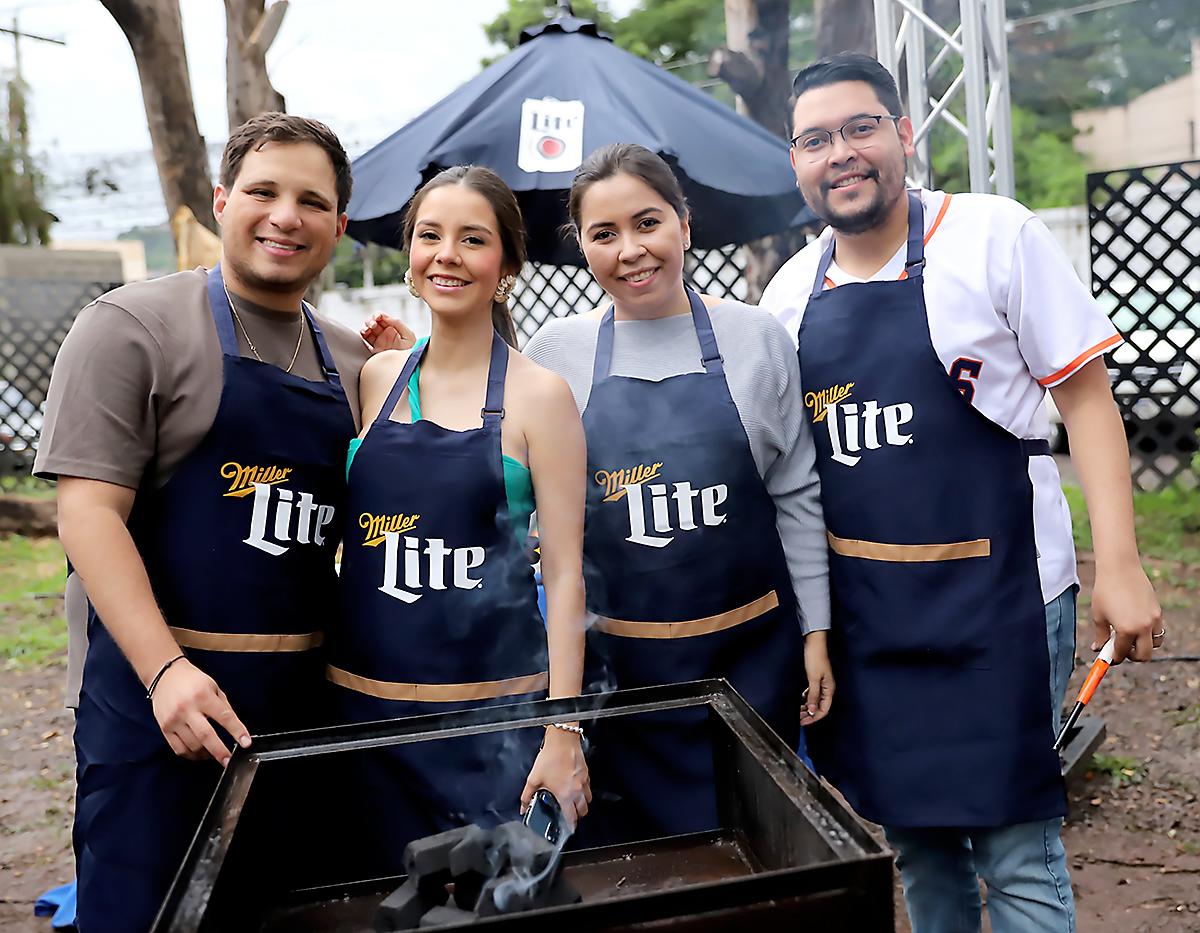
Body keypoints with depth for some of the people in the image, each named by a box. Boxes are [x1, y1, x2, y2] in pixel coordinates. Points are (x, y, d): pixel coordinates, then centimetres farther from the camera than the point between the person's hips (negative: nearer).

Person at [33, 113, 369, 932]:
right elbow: (89, 509, -12)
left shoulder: (354, 363, 11)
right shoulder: (133, 326, -5)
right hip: (158, 697, -5)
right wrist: (166, 669, -22)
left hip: (307, 702, 5)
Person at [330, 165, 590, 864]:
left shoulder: (537, 394, -7)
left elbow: (564, 572, -8)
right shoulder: (376, 377, 5)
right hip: (363, 706, 4)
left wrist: (563, 732, -11)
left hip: (495, 711, -4)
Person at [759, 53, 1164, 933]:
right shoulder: (790, 291, 5)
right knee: (911, 837, 17)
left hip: (996, 597, -4)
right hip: (859, 609, 5)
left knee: (1016, 850, 3)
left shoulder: (994, 235, -7)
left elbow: (1086, 396, -6)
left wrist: (1119, 565, -13)